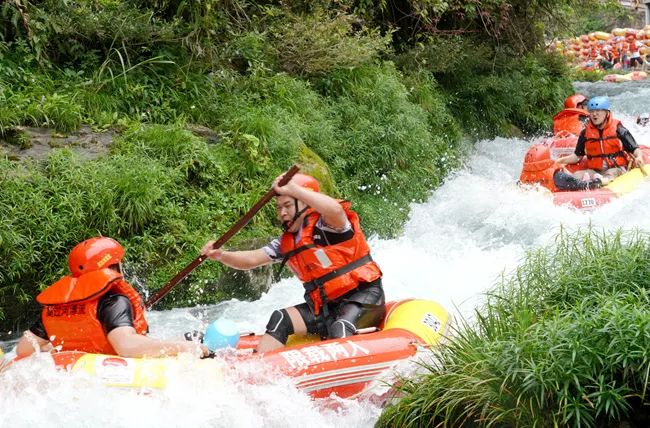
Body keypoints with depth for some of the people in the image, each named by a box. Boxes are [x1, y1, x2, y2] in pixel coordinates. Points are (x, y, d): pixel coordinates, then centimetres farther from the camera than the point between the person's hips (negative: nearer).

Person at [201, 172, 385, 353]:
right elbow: (252, 259, 8)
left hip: (363, 295, -7)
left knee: (339, 330, -34)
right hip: (326, 306, 7)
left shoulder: (325, 226, -12)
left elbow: (336, 210, -36)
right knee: (280, 319, -9)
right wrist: (220, 255, -11)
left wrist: (291, 188, -33)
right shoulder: (286, 243, 11)